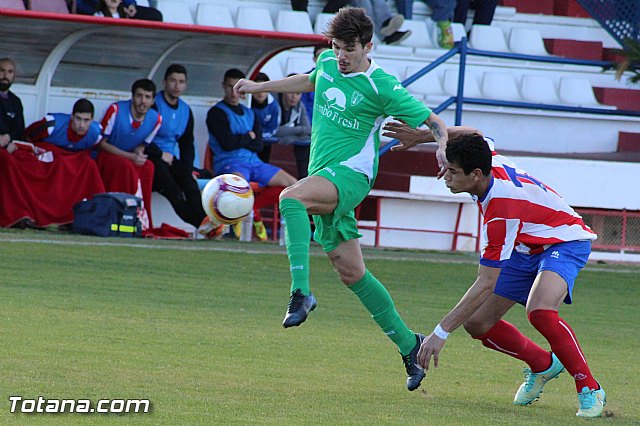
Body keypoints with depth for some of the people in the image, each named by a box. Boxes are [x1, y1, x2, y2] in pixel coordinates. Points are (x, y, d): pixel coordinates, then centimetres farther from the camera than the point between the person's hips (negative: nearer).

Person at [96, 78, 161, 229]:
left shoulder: (156, 119, -4)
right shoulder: (116, 110, -17)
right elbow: (101, 143, -12)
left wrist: (139, 154, -16)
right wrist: (130, 157, -22)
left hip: (131, 159, 4)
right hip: (105, 156, -4)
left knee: (148, 167, -26)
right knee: (126, 166, -34)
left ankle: (144, 222, -23)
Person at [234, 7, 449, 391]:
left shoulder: (381, 86, -10)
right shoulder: (328, 64, 10)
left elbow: (433, 121, -6)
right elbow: (310, 81, 35)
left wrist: (443, 144, -27)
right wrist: (261, 87, 38)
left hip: (352, 174, -7)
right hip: (324, 179, 7)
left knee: (290, 197, -35)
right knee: (352, 273, 8)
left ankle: (301, 292, -40)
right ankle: (408, 344, 17)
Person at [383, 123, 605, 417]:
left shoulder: (501, 212, -38)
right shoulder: (489, 160, -17)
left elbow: (486, 284, -35)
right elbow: (467, 134, 10)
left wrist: (441, 332, -34)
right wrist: (421, 136, 0)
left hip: (563, 243, -9)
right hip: (527, 247, 9)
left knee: (540, 311, -38)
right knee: (477, 323, 3)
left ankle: (589, 389, -21)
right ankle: (543, 365, 27)